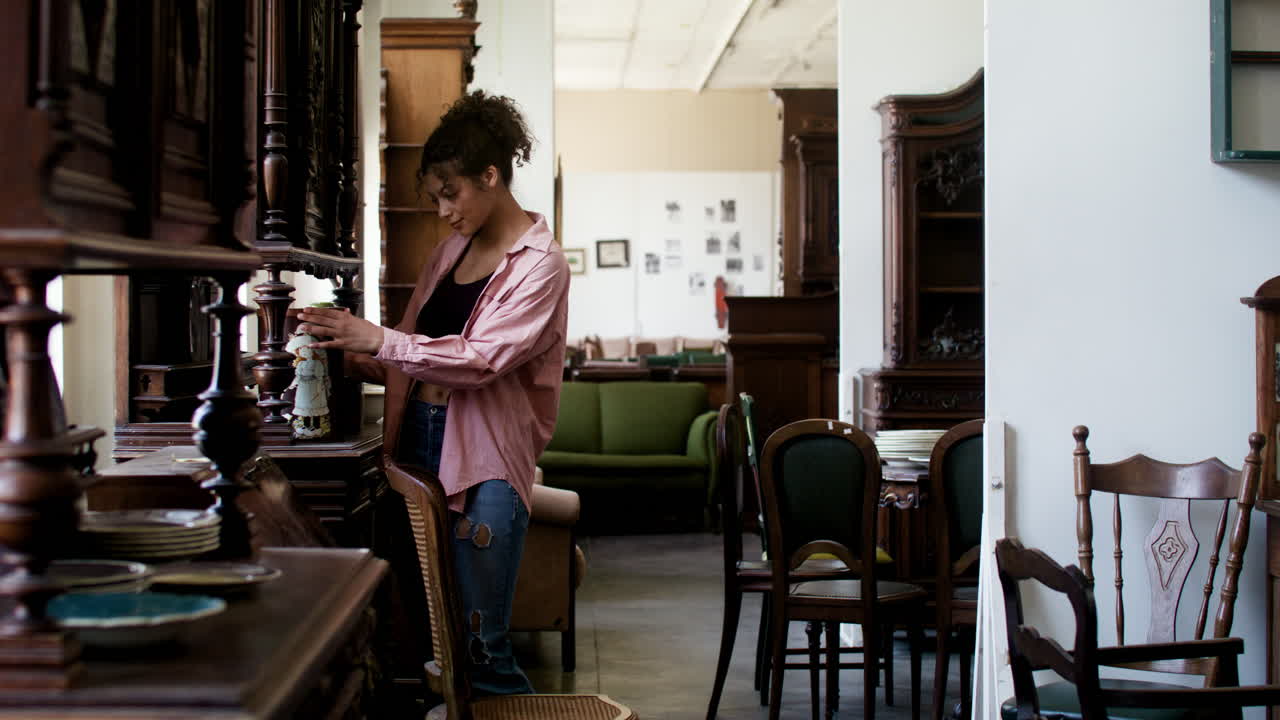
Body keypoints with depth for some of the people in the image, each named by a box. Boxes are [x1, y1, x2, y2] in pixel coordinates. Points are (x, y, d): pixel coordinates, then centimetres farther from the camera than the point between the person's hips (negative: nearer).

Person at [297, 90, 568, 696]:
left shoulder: (539, 265, -7)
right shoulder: (452, 251, 15)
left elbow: (480, 358, -19)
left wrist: (378, 339, -24)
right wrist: (353, 359, 4)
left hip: (485, 462, -7)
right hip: (420, 443, 7)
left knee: (479, 643, -6)